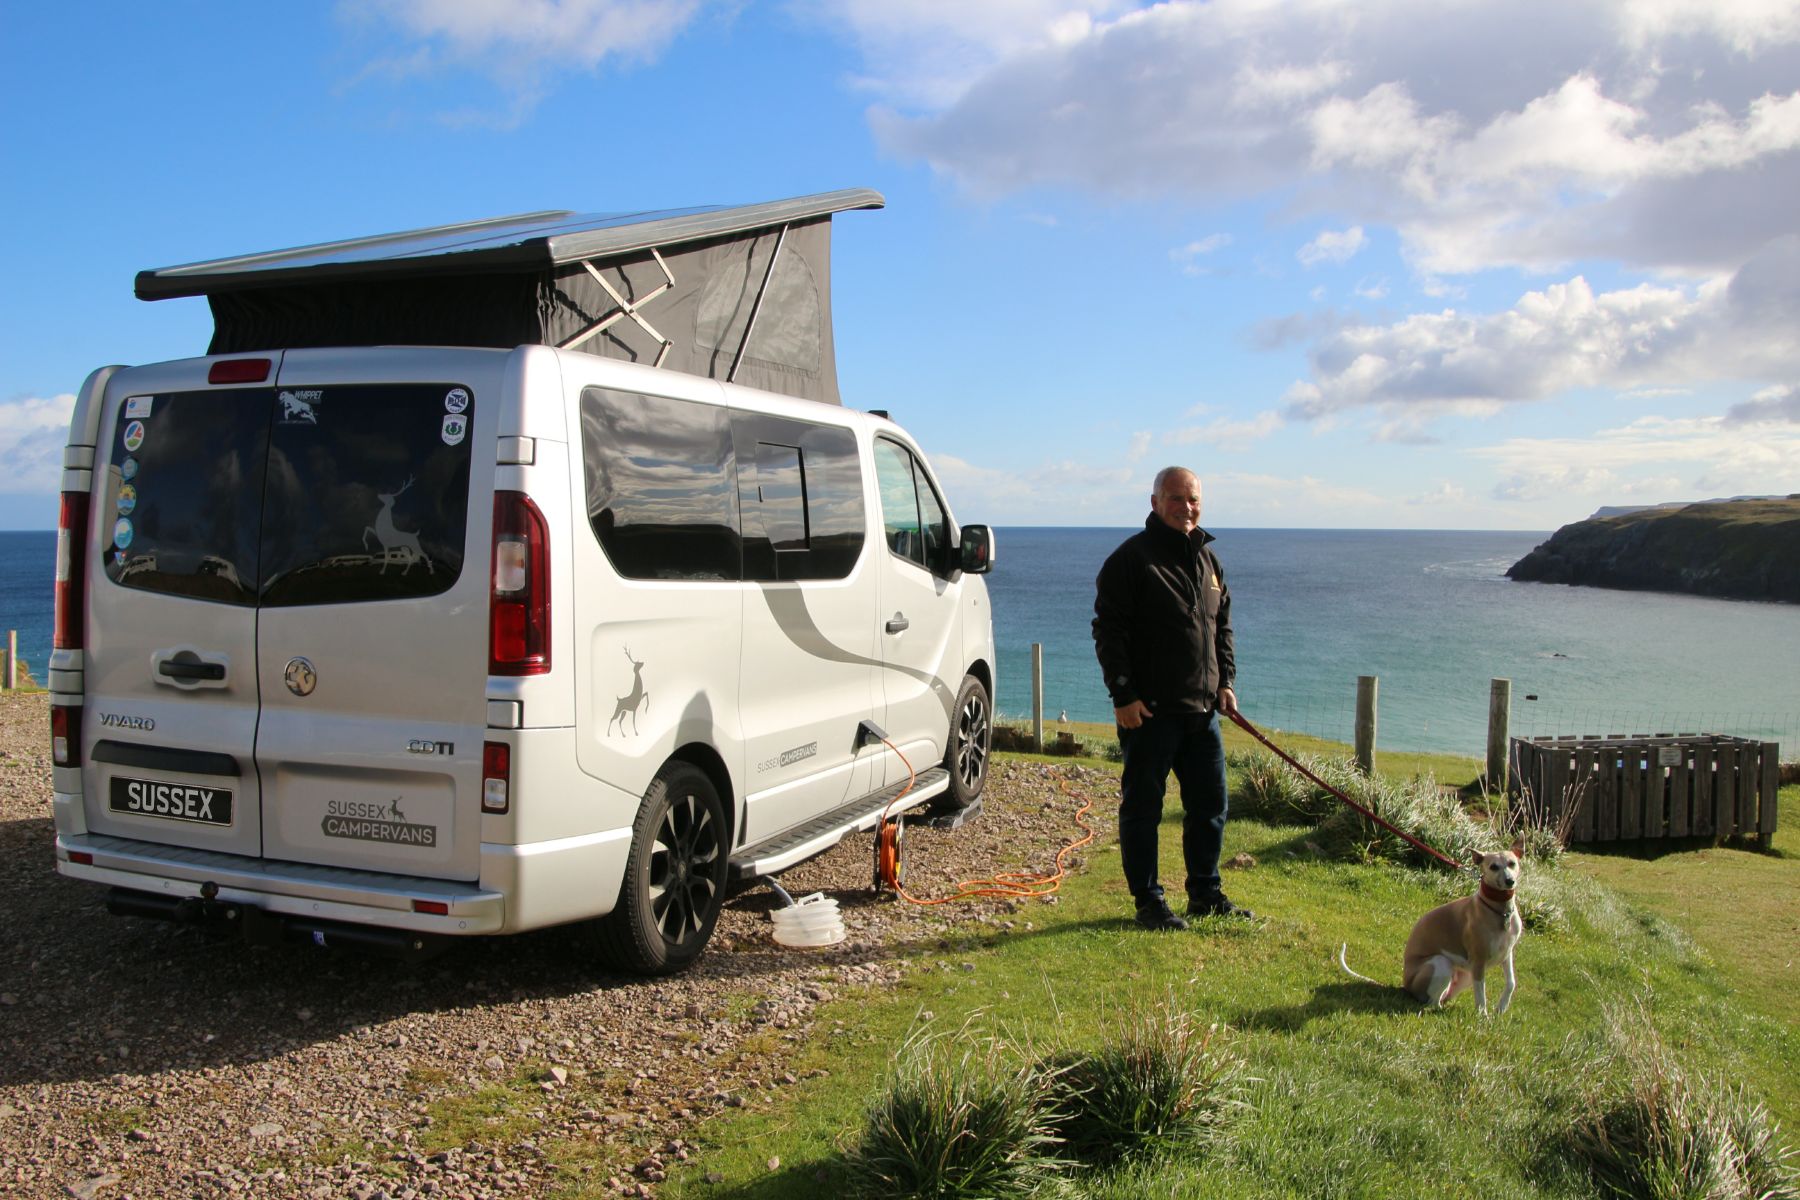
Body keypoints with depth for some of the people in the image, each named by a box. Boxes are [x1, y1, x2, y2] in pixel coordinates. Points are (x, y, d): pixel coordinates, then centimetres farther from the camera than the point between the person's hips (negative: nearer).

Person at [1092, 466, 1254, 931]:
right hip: (1149, 710, -7)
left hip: (1202, 708, 7)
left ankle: (1206, 893, 27)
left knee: (1210, 805, 13)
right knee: (1142, 807, 1)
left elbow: (1223, 626, 22)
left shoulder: (1207, 559, 14)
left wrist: (1226, 680, 11)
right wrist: (1123, 694, -16)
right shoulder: (1131, 558, -8)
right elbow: (1109, 631, -11)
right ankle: (1148, 901, 12)